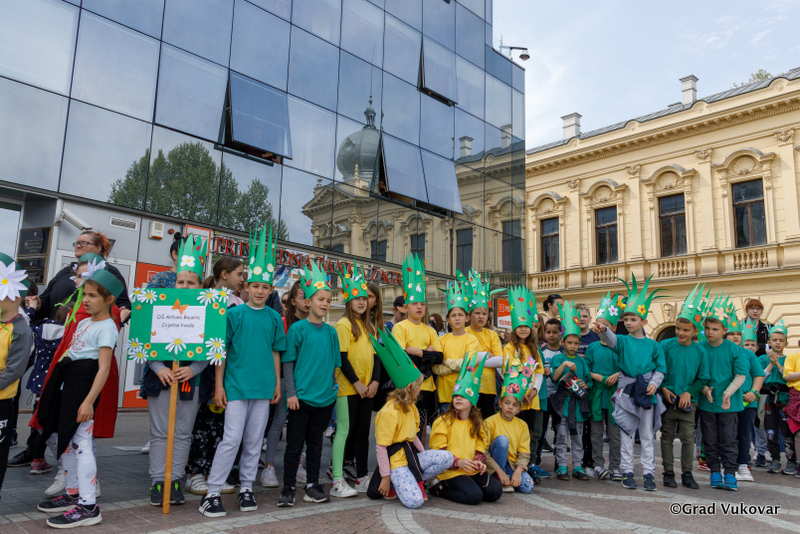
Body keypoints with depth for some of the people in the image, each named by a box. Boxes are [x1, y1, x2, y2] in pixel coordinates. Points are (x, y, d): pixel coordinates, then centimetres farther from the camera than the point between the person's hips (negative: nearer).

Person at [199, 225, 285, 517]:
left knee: (254, 441, 10)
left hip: (263, 387, 3)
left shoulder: (274, 318, 7)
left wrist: (277, 383, 9)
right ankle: (212, 492, 5)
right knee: (232, 439, -5)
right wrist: (219, 384, -4)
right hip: (236, 385, -3)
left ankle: (246, 487, 23)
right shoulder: (234, 314, -3)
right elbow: (221, 351, -1)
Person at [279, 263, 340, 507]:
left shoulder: (331, 331, 8)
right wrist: (291, 392, -10)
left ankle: (312, 485, 23)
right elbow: (288, 362, -5)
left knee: (315, 442, 13)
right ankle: (288, 489, 13)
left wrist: (333, 387, 10)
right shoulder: (298, 328, -5)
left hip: (324, 397, 4)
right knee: (295, 443, 3)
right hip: (301, 396, -4)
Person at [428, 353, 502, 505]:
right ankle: (438, 486, -5)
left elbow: (479, 448, 16)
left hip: (472, 470, 6)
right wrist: (458, 462, -20)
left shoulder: (476, 423, 15)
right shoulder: (442, 422, -4)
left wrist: (479, 461, -7)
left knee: (495, 491, -15)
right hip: (450, 471, -6)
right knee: (474, 496, -27)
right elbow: (438, 452, -7)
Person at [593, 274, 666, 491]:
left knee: (647, 434, 6)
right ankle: (627, 472, 12)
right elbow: (612, 340, -21)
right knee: (627, 432, 4)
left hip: (647, 390, 1)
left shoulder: (653, 345, 6)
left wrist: (654, 383, -10)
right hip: (626, 388, -1)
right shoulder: (623, 341, 2)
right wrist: (604, 330, -43)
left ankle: (649, 473, 13)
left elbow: (661, 368, 8)